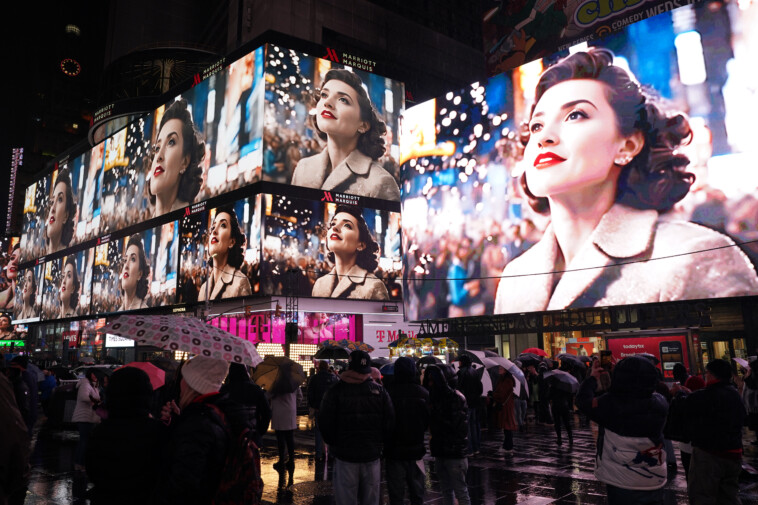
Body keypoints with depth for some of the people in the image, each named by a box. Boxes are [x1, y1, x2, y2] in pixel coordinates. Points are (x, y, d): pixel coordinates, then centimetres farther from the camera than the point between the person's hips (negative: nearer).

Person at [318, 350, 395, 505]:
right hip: (372, 456, 2)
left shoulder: (335, 391, -8)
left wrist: (334, 444, 11)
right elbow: (390, 423, 0)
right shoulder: (380, 391, -1)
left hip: (345, 457, -2)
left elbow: (325, 424, -6)